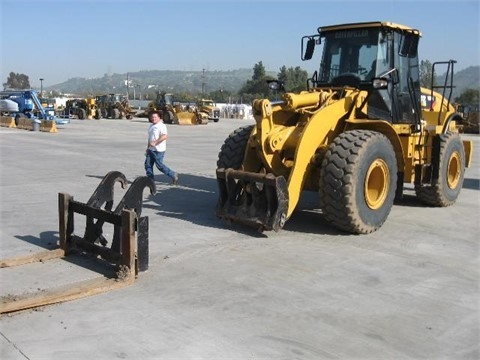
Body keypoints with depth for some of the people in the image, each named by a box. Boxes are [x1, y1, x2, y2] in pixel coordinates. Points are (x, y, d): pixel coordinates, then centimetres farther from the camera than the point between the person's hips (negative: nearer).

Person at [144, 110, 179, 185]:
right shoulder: (151, 126, 16)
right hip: (151, 149, 9)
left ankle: (173, 175, 9)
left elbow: (164, 136, -26)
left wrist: (155, 142, -28)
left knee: (159, 165, -6)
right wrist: (148, 148, 25)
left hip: (158, 150, -9)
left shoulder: (162, 126, -12)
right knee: (148, 164, 5)